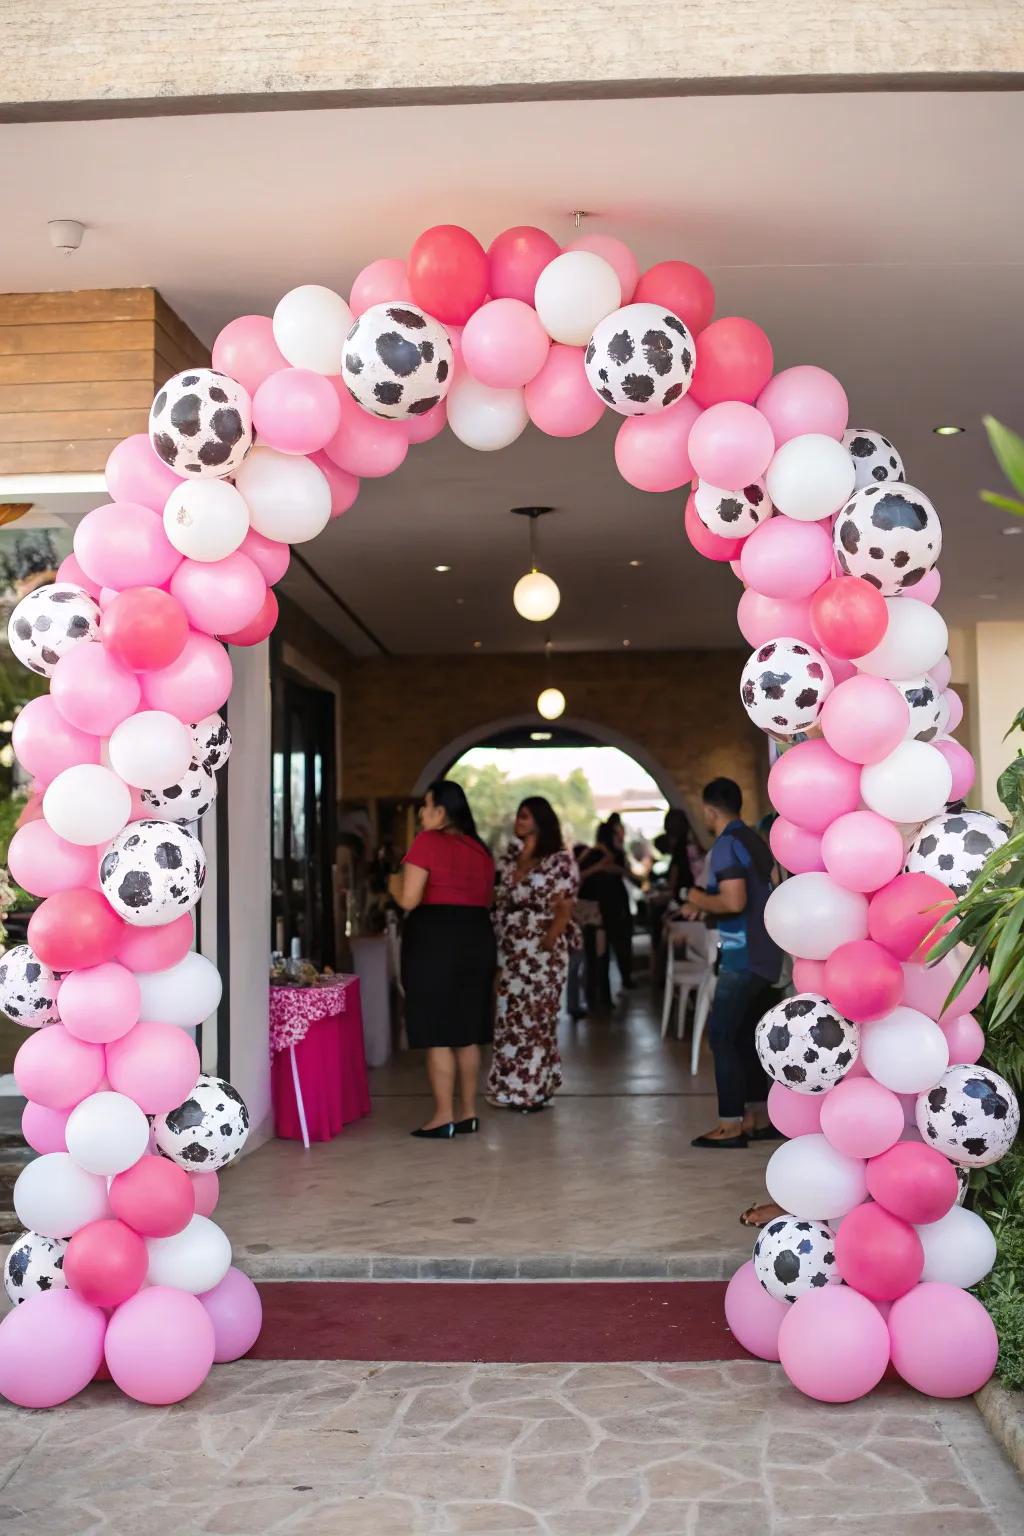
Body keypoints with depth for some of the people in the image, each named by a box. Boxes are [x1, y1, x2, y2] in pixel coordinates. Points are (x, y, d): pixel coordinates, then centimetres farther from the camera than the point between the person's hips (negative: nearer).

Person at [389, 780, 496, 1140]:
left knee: (437, 1033, -2)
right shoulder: (480, 849, 12)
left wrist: (394, 882, 5)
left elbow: (408, 899, -15)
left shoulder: (427, 842, -10)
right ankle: (468, 1113, 17)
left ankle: (444, 1117, 0)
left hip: (434, 939, -7)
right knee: (467, 1031, 12)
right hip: (477, 937, 7)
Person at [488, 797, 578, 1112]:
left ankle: (534, 1089, 5)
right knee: (510, 1017, 6)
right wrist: (498, 951, 4)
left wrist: (548, 943, -19)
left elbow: (564, 909, -8)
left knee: (536, 1017, -3)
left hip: (542, 951, -6)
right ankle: (515, 1089, 15)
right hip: (511, 951, 6)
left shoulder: (560, 860, -3)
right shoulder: (510, 860, 14)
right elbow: (499, 903, 14)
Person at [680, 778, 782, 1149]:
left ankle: (731, 1125, -6)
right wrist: (705, 908, 19)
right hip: (766, 955, 9)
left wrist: (701, 900, -5)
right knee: (747, 1036, 14)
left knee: (722, 1036, -5)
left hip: (743, 958, -9)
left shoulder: (726, 846, -13)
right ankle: (759, 1118, 18)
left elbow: (734, 901, -24)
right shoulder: (756, 841, 14)